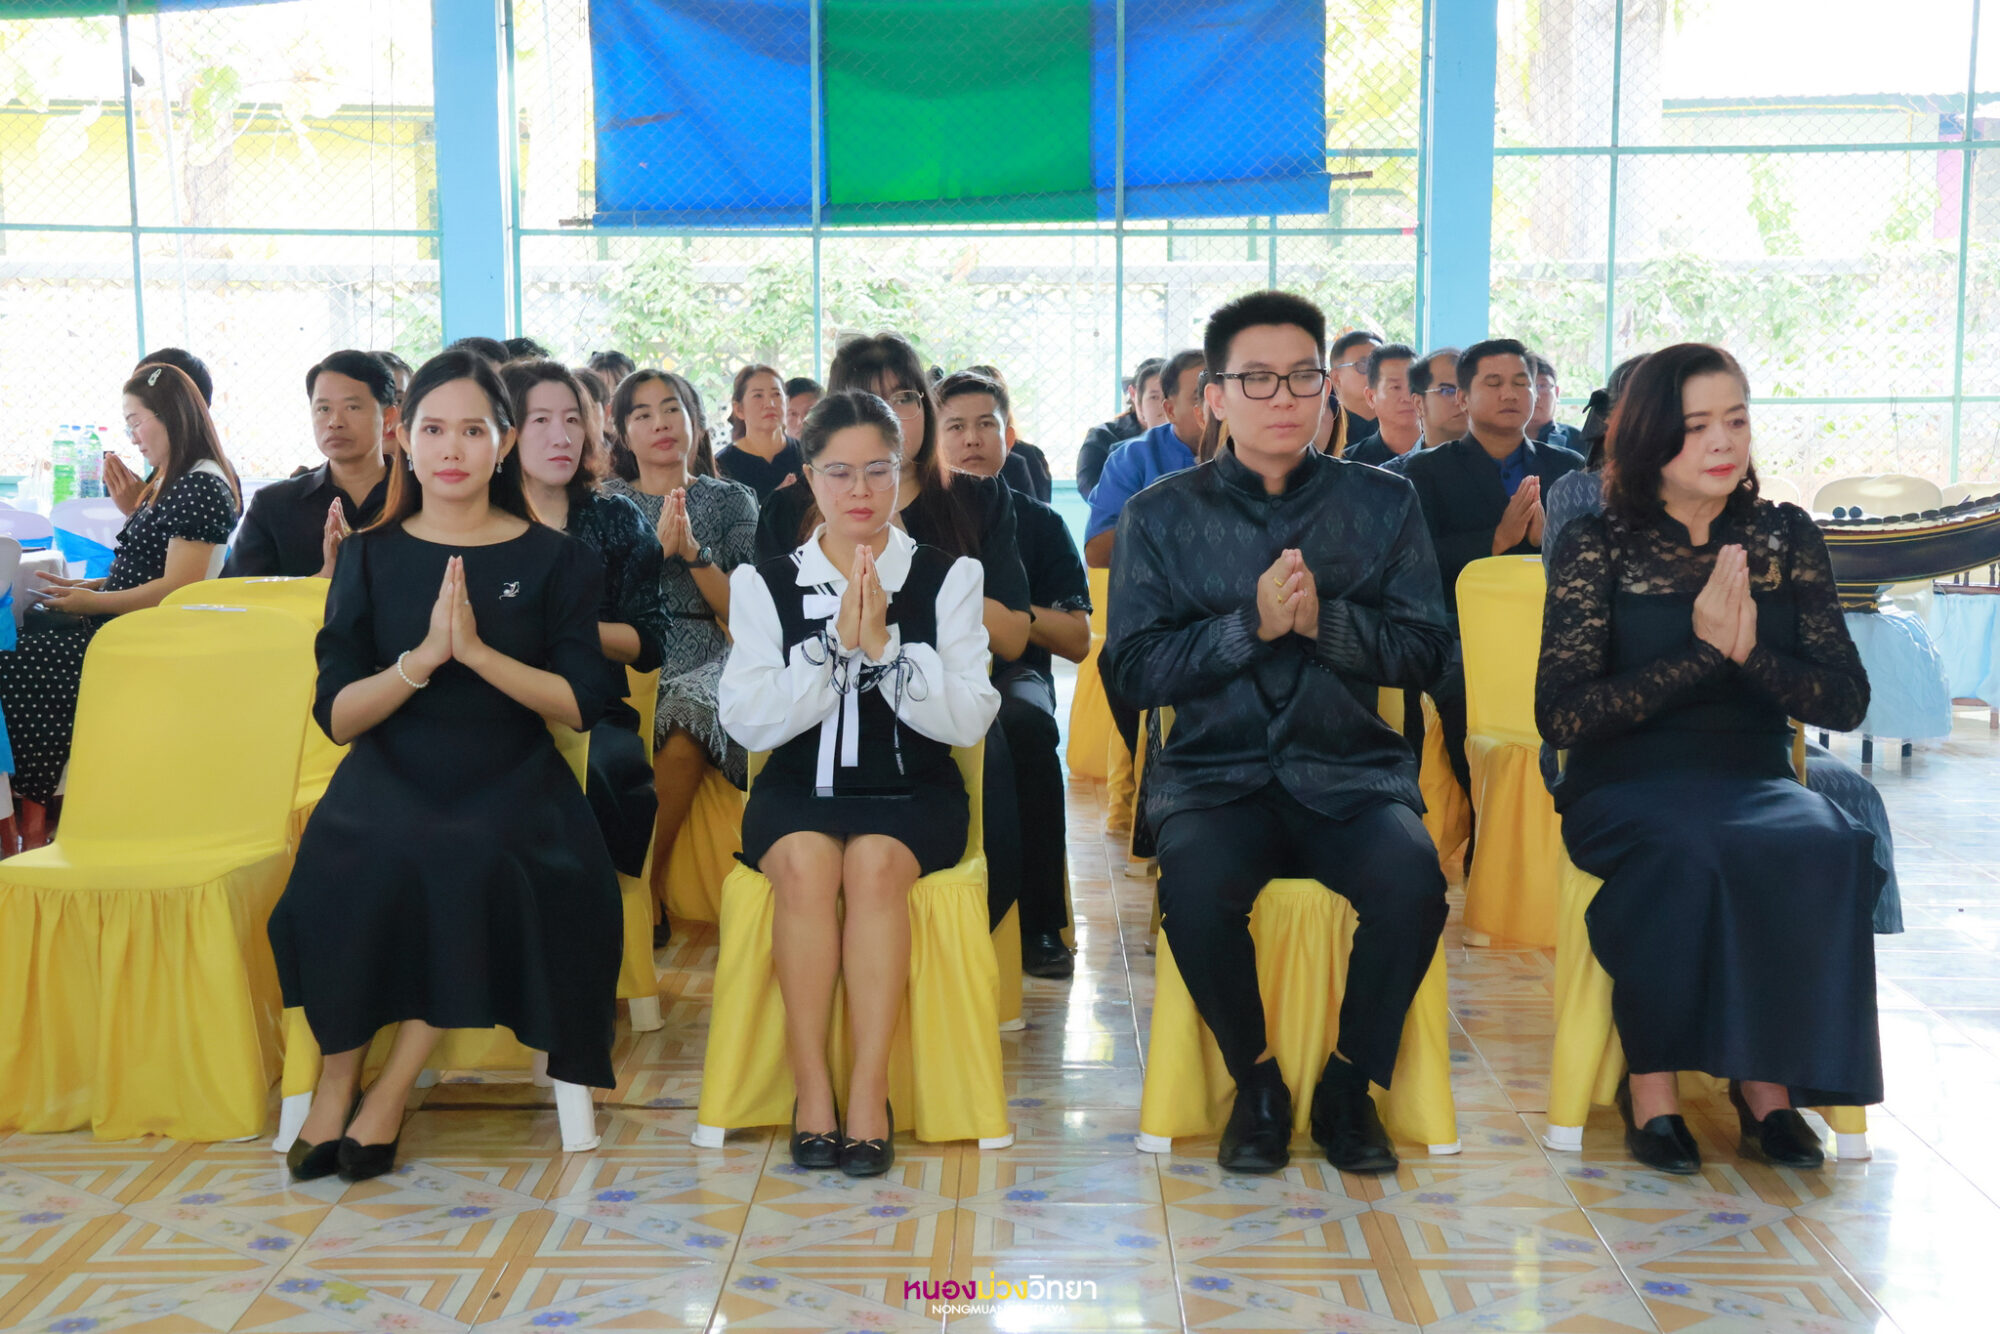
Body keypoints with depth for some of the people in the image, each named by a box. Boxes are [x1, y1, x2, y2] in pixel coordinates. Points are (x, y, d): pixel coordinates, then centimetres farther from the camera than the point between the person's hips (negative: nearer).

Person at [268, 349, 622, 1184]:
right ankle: (336, 1077, -10)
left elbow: (580, 703, -4)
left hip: (508, 784, 0)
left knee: (475, 861, -33)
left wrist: (477, 651, -16)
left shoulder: (552, 560, 7)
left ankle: (392, 1088, -16)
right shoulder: (371, 556, 9)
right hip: (391, 780, 1)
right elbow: (337, 715, 1)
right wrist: (423, 656, -16)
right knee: (368, 866, -32)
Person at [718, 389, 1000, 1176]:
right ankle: (811, 1090, -23)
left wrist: (884, 645, -16)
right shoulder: (765, 584, 8)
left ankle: (869, 1092, -26)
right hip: (798, 792, 1)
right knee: (806, 862, -32)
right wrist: (836, 643, -14)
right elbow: (746, 722, -4)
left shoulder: (949, 578, 6)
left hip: (911, 793, -1)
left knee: (874, 863, -32)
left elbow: (970, 719, -5)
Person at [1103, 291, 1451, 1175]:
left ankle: (1348, 1086, -3)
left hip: (1350, 770, 1)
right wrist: (1250, 624, -14)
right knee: (1197, 887, -32)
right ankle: (1255, 1083, -4)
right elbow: (1132, 669, -1)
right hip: (1216, 771, 0)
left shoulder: (1382, 502, 10)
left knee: (1412, 881, -30)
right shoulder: (1160, 515, 7)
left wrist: (1324, 619, -14)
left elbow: (1424, 649, 3)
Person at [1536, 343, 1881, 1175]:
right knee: (1686, 851, -35)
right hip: (1627, 787, -3)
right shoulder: (1598, 546, 0)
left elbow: (1846, 700, 4)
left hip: (1755, 778, 3)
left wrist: (1749, 651, -15)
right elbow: (1559, 714, -10)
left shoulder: (1784, 538, 9)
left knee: (1822, 848, -30)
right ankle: (1651, 1085, -18)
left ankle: (1768, 1079, -16)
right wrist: (1701, 653, -15)